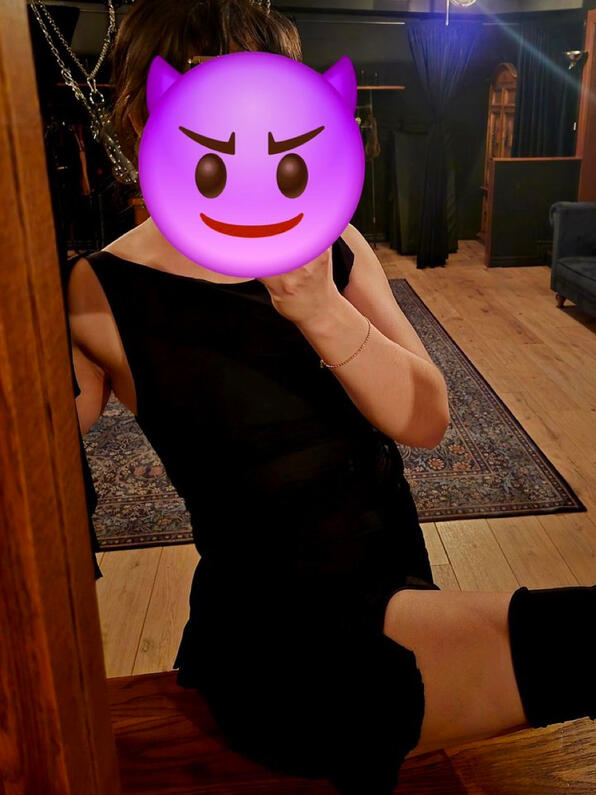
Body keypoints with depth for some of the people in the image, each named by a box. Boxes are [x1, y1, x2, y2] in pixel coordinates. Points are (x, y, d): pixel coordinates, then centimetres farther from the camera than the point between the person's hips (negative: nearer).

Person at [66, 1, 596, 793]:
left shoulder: (334, 250, -2)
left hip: (394, 584, 5)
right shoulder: (105, 295, -13)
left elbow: (426, 421, -9)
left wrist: (323, 313, -24)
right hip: (277, 632, -5)